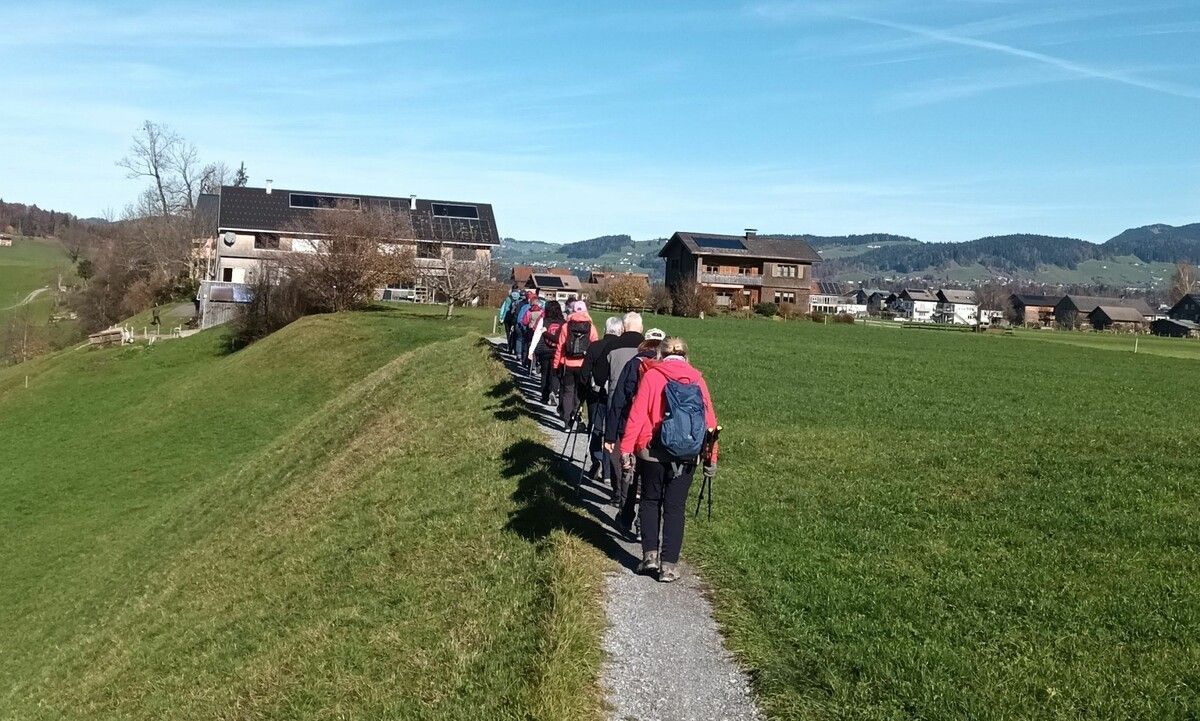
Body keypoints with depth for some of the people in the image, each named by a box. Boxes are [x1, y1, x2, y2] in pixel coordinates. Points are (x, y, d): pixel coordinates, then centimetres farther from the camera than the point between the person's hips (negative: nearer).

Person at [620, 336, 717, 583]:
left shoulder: (651, 376, -4)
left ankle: (650, 554, 10)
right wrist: (711, 455, 8)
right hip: (687, 456, 2)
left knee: (650, 501, 17)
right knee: (675, 507, 10)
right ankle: (669, 564, 10)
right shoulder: (697, 378, 2)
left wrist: (626, 448, -7)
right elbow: (709, 418, 1)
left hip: (653, 452, -1)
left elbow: (637, 415, -10)